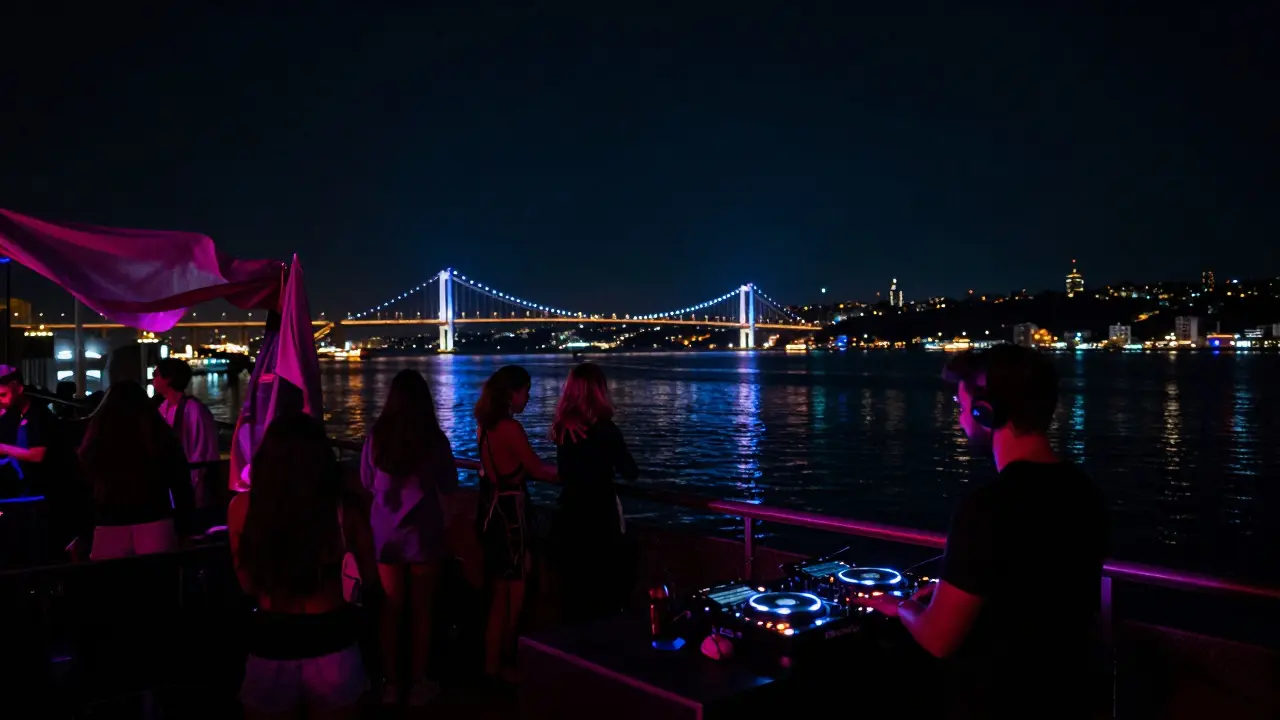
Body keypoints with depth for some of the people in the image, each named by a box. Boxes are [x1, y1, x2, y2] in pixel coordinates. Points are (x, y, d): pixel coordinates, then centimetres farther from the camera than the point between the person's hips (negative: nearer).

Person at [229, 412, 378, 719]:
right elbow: (368, 578, 1)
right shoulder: (344, 510, -15)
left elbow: (248, 583, 5)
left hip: (270, 646, 1)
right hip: (332, 644, 0)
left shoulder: (242, 508, -11)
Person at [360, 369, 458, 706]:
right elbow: (449, 486, 0)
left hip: (386, 533, 2)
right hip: (423, 533, -2)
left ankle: (390, 683, 20)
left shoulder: (376, 437, -7)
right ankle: (418, 684, 16)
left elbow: (367, 483, 8)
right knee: (421, 610, 9)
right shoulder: (434, 438, -14)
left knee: (391, 608, 13)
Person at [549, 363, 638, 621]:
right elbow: (631, 472, -3)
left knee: (572, 593, 14)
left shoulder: (562, 428, -1)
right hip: (599, 520, -5)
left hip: (568, 519, 5)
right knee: (610, 593, 7)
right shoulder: (605, 430, -16)